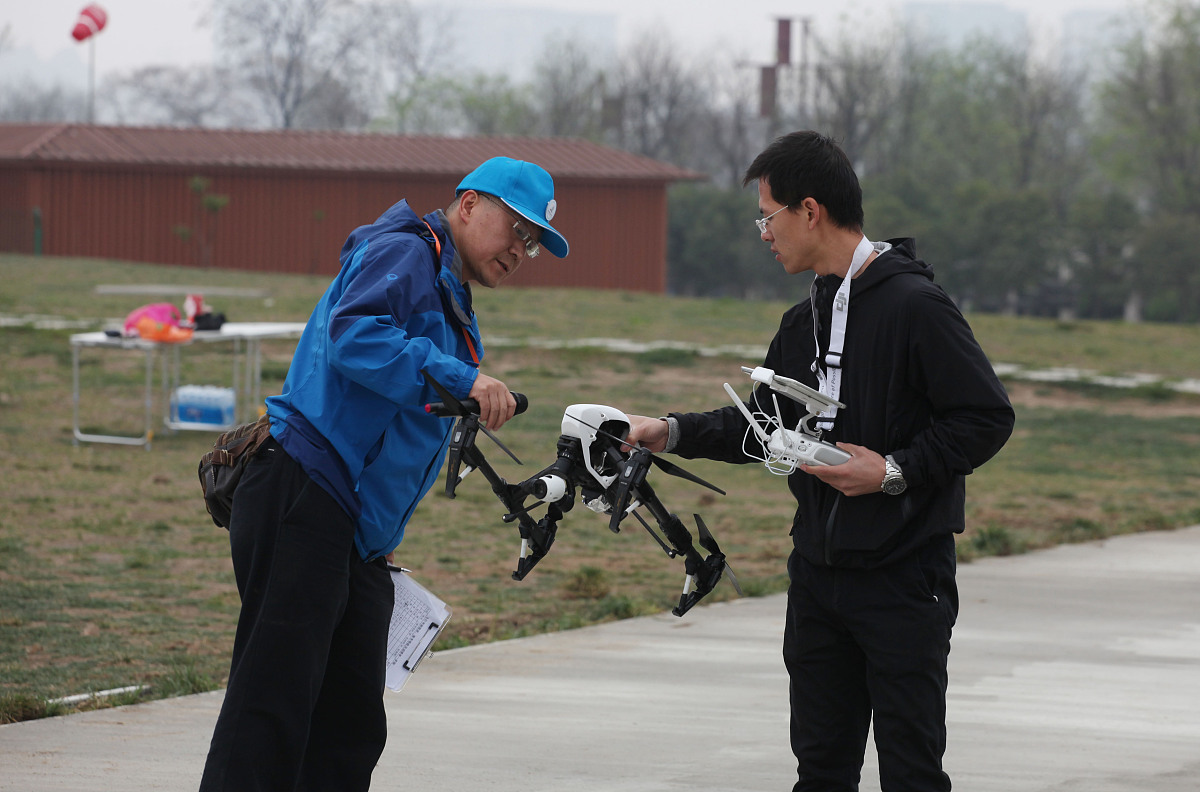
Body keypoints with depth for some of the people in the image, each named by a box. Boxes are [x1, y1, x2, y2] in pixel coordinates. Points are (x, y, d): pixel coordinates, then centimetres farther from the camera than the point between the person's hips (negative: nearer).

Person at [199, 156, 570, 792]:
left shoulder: (453, 304, 27)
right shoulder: (404, 255, -4)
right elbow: (353, 335, -24)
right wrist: (459, 379, -31)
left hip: (362, 538, 10)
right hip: (302, 504, -10)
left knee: (353, 722, 7)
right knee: (273, 704, -14)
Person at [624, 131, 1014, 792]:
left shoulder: (915, 305, -13)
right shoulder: (805, 322, 14)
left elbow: (987, 419, -15)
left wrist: (894, 471, -19)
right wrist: (673, 433, 12)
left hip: (903, 577, -8)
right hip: (819, 571, 8)